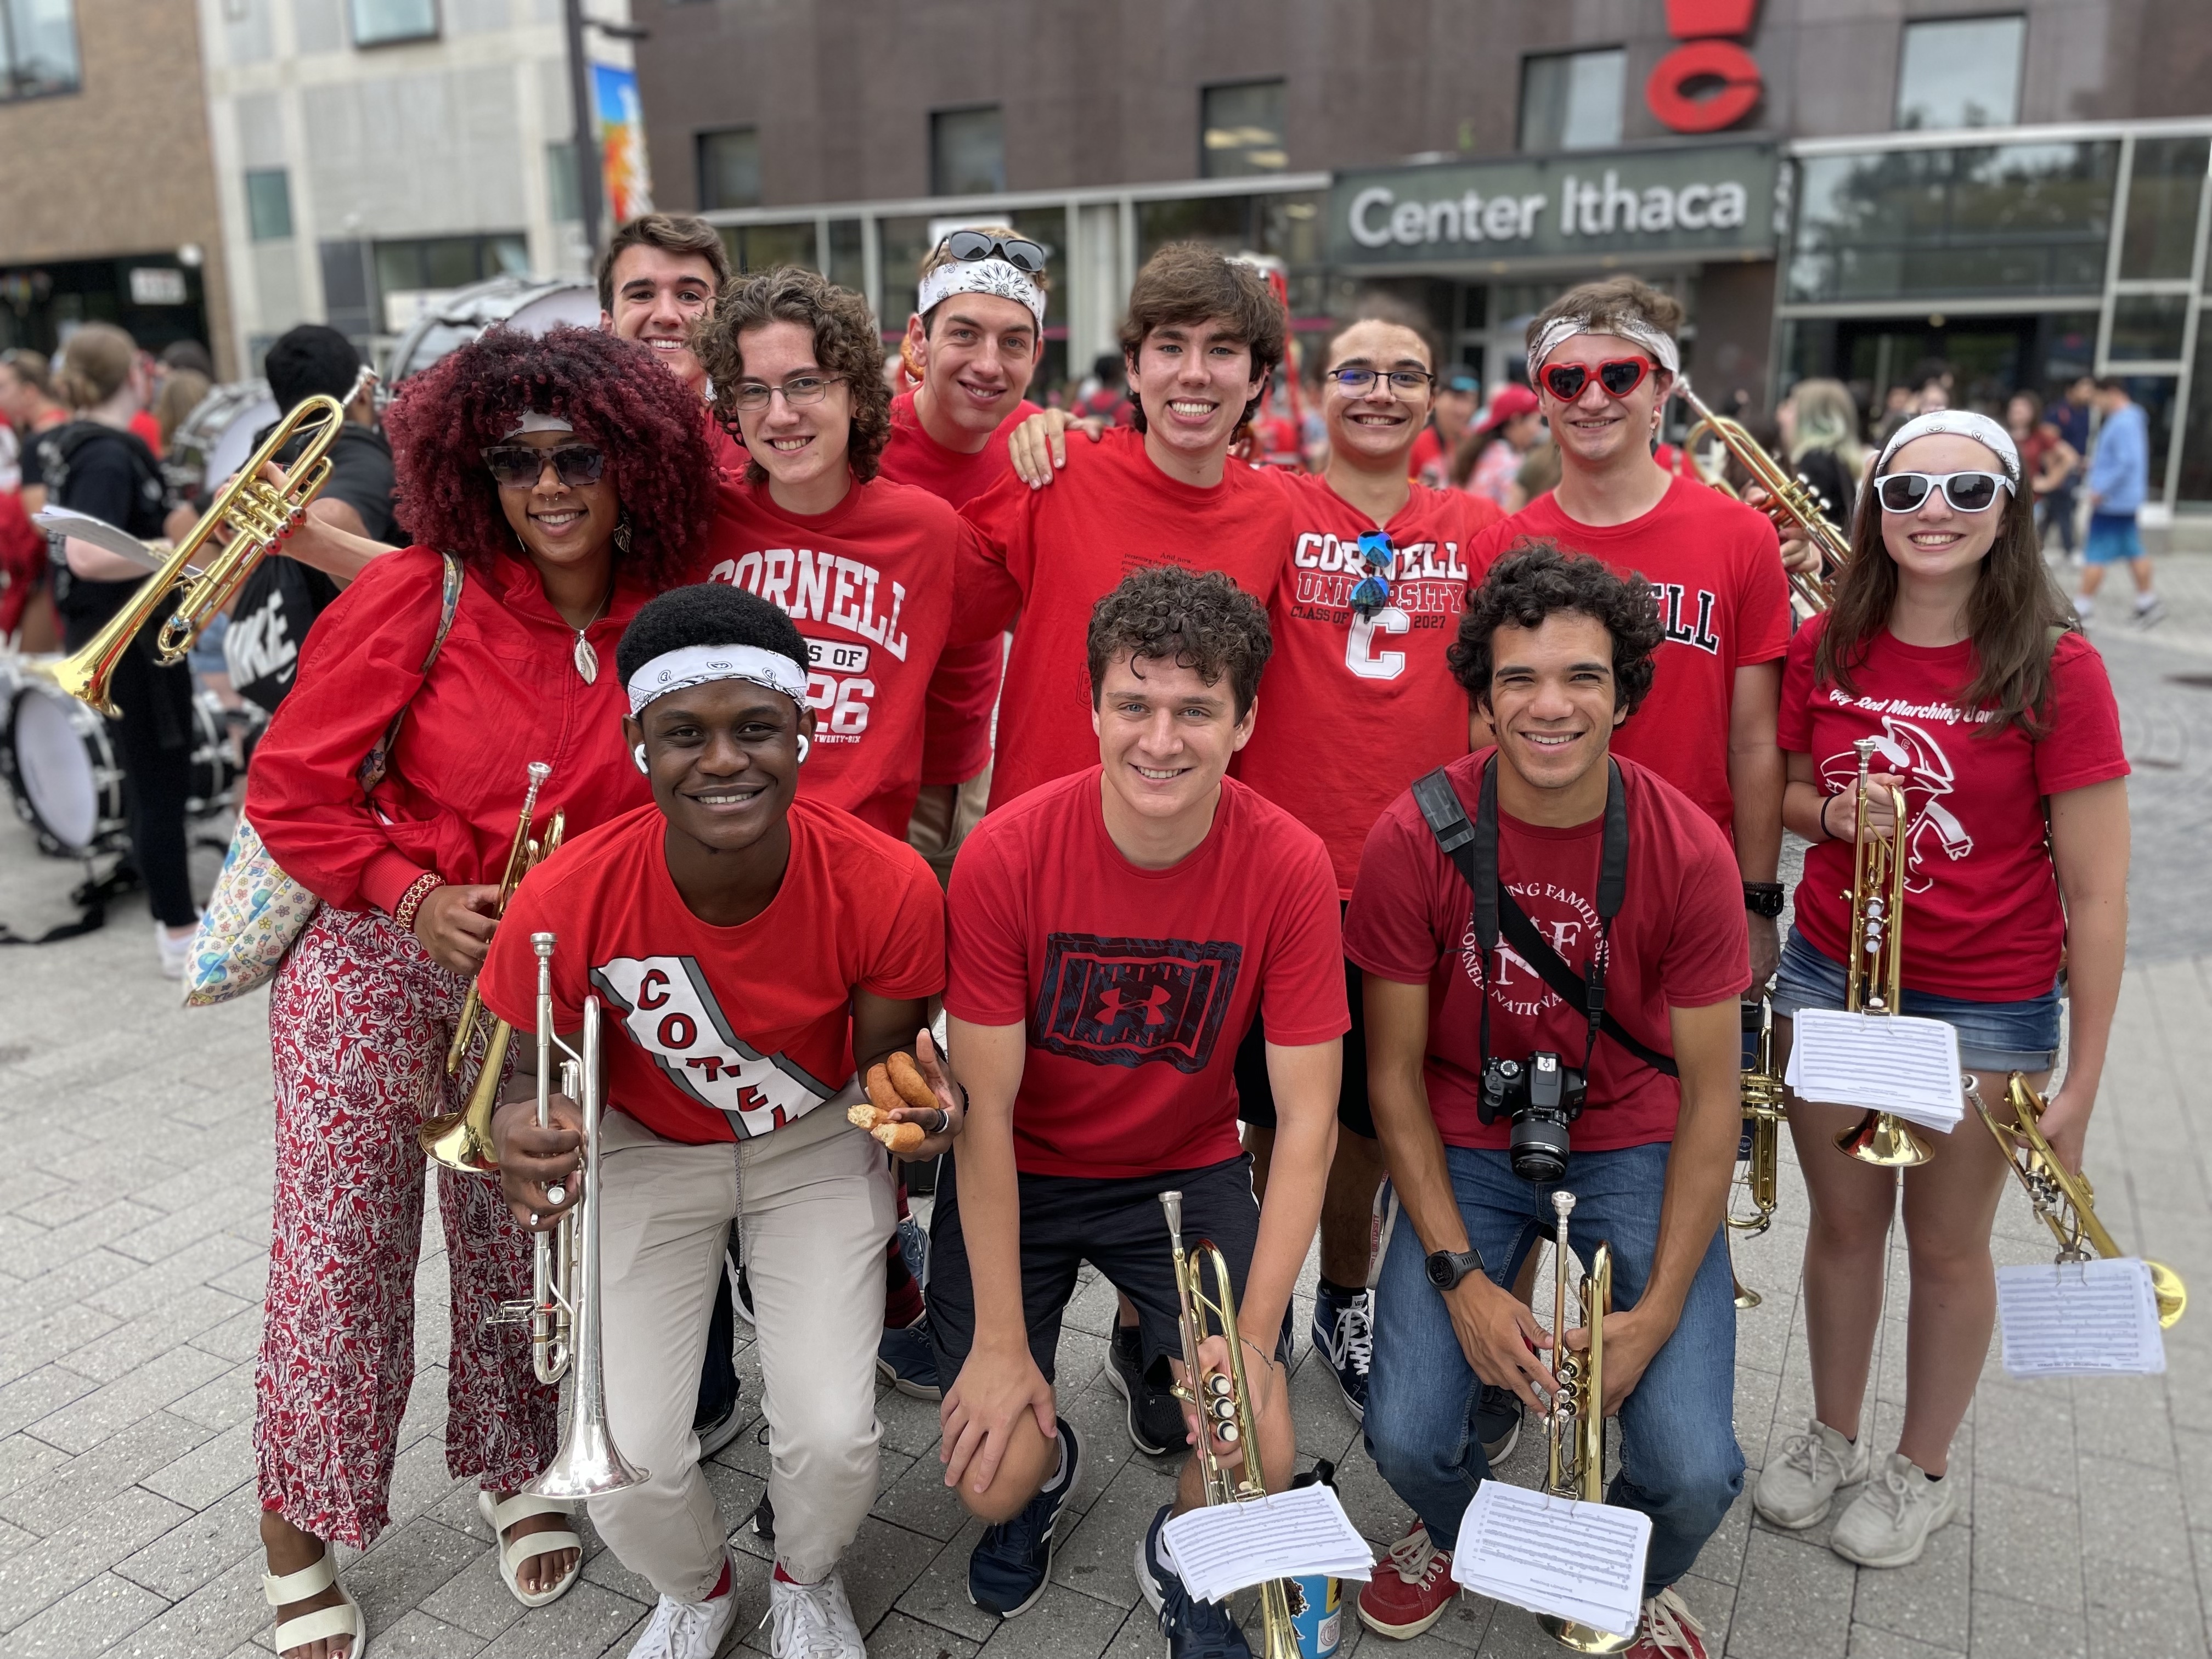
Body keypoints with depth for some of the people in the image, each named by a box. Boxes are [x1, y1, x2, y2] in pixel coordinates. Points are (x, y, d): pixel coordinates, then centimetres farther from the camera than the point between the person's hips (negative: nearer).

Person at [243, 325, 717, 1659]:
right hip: (377, 956, -2)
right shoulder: (420, 596, -12)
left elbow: (673, 807, 8)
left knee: (521, 1246, 13)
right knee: (344, 1251, 4)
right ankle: (300, 1536, 27)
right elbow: (292, 787, -8)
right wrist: (415, 895, -16)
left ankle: (516, 1474, 38)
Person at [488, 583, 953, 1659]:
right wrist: (525, 1129, -32)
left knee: (832, 1438, -11)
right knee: (625, 1462, -8)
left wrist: (916, 1104, -32)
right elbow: (534, 1074, -9)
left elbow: (884, 1061, -9)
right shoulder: (565, 901, -28)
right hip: (646, 1155, 1)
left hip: (816, 1144, 0)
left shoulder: (887, 886, -27)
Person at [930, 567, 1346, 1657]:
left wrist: (1254, 1338, -21)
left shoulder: (1288, 867, -19)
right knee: (991, 1477, -12)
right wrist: (1001, 1342, -16)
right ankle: (1046, 1466, 28)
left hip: (1188, 1173, 1)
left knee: (1260, 1462, -14)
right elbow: (985, 1108, -17)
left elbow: (1305, 1121, -15)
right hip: (1020, 1176, 0)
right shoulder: (1007, 856, -22)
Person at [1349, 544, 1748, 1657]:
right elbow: (1394, 1071, -8)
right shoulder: (1415, 838, -15)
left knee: (1694, 1474, -14)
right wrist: (1461, 1278, -15)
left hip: (1631, 1148, 1)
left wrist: (1656, 1312, -14)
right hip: (1466, 1148, 0)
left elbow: (1711, 1090, -7)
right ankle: (1456, 1535, 25)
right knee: (1407, 1439, -16)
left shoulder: (1687, 852, -14)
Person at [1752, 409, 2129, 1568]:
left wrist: (2080, 1083, -13)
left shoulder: (2055, 668, -14)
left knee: (1947, 1244, 14)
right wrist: (1832, 814, -13)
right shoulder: (1828, 647, -3)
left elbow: (2094, 890, -13)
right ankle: (1831, 1435, 40)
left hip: (1985, 1007, -3)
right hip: (1829, 974, 3)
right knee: (1843, 1221, 17)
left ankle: (1921, 1471, 37)